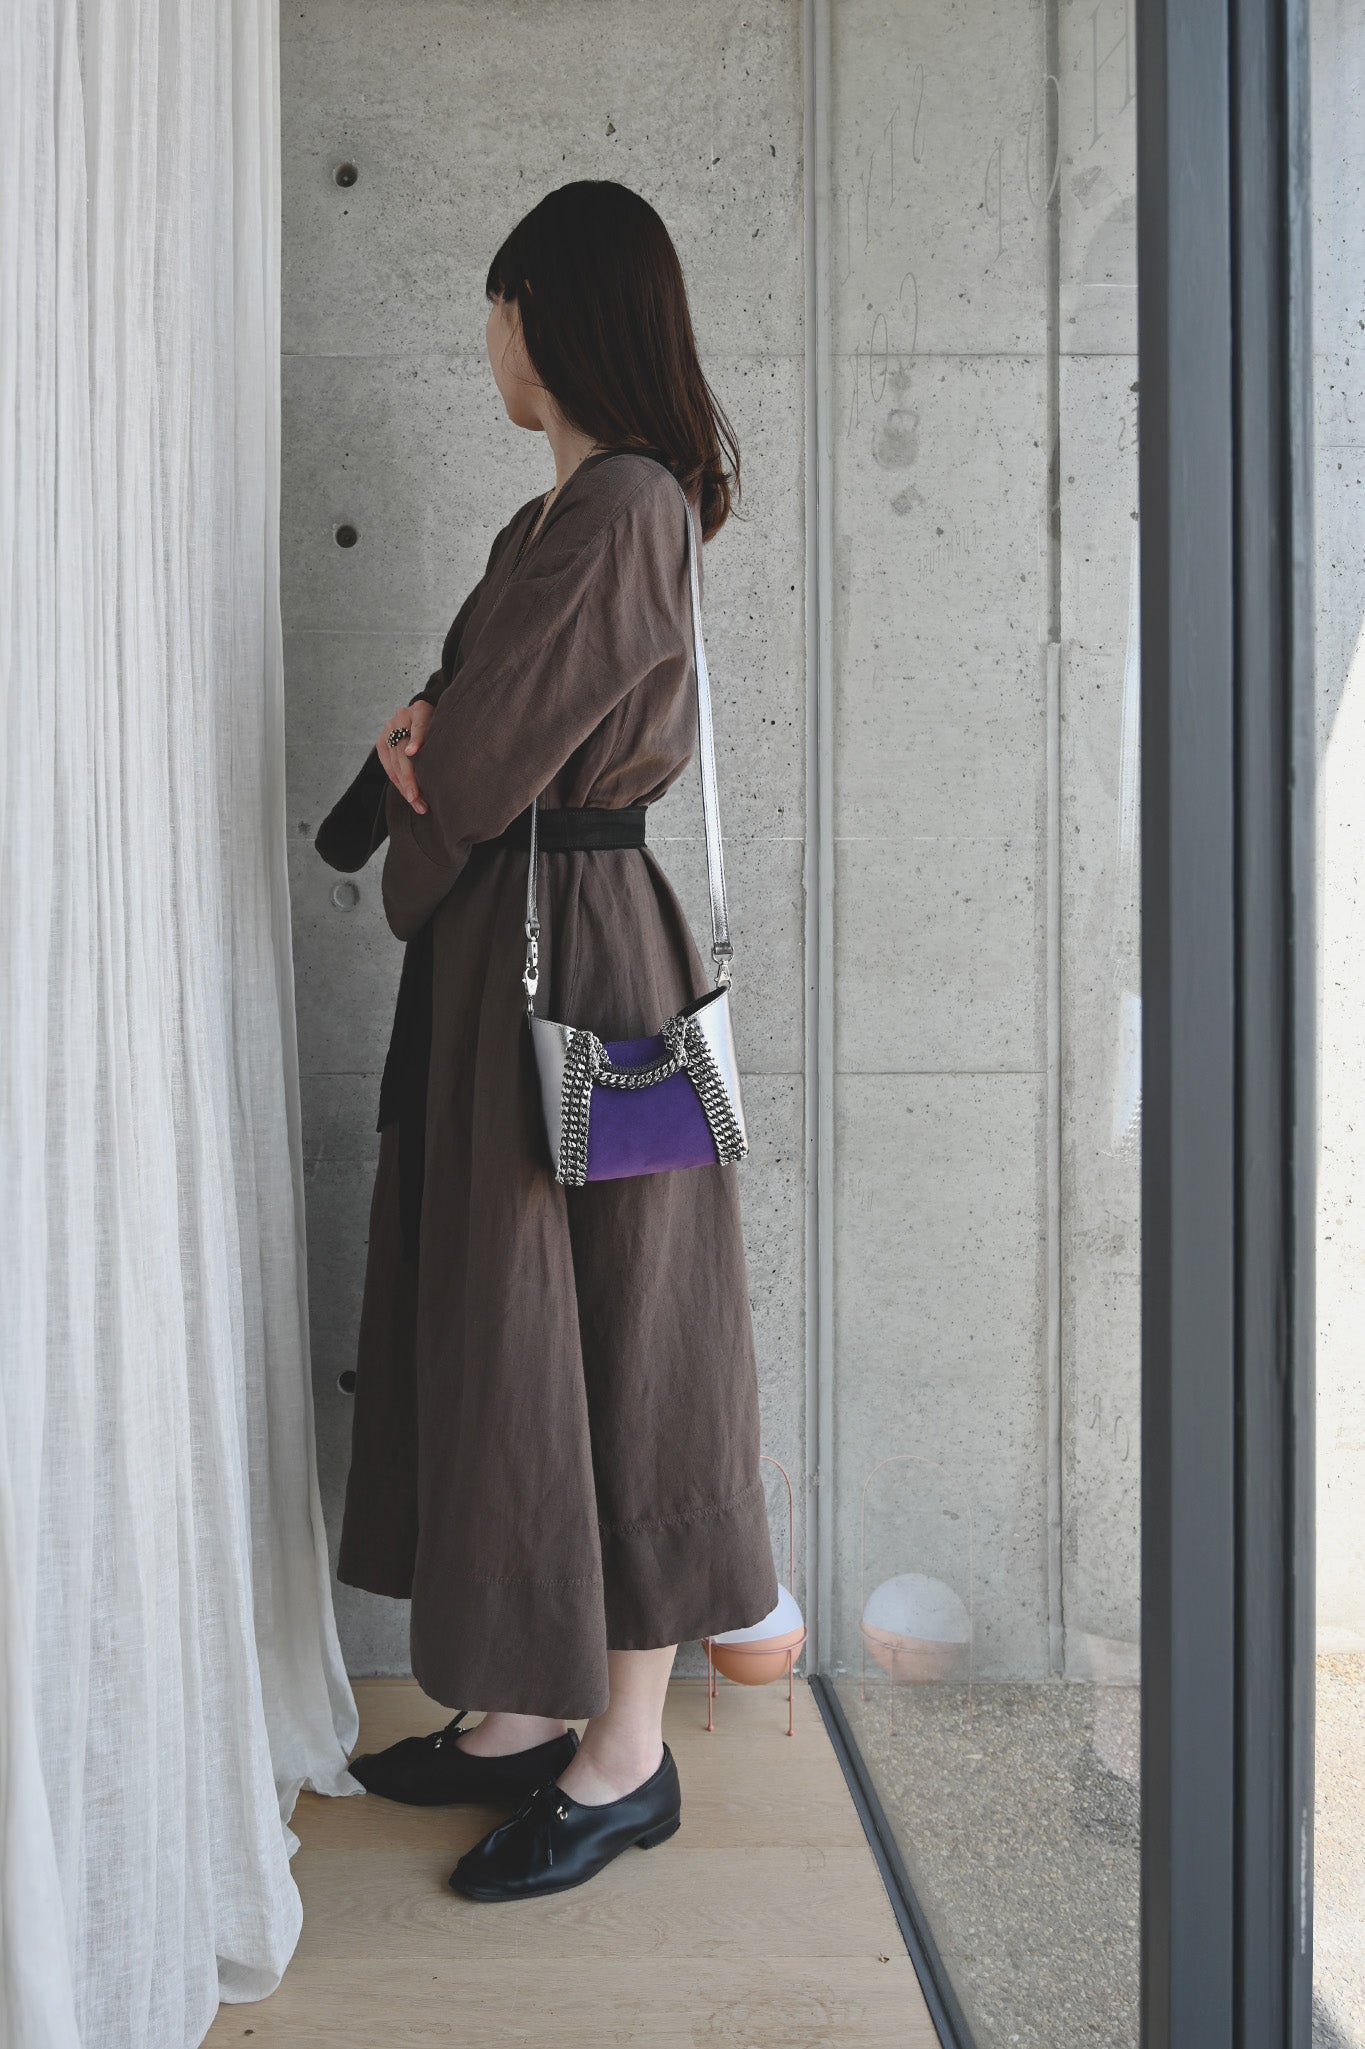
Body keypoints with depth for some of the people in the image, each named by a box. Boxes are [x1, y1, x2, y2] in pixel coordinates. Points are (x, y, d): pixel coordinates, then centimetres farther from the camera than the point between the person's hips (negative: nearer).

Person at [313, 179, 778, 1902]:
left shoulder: (623, 507, -15)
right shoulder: (564, 510, 16)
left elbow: (475, 761, -18)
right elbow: (465, 732, 16)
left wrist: (400, 769, 3)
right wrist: (423, 742, -6)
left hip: (571, 953, -10)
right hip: (498, 951, 10)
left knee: (597, 1340, 0)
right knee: (500, 1328, 14)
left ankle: (626, 1758, 16)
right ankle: (532, 1709, 28)